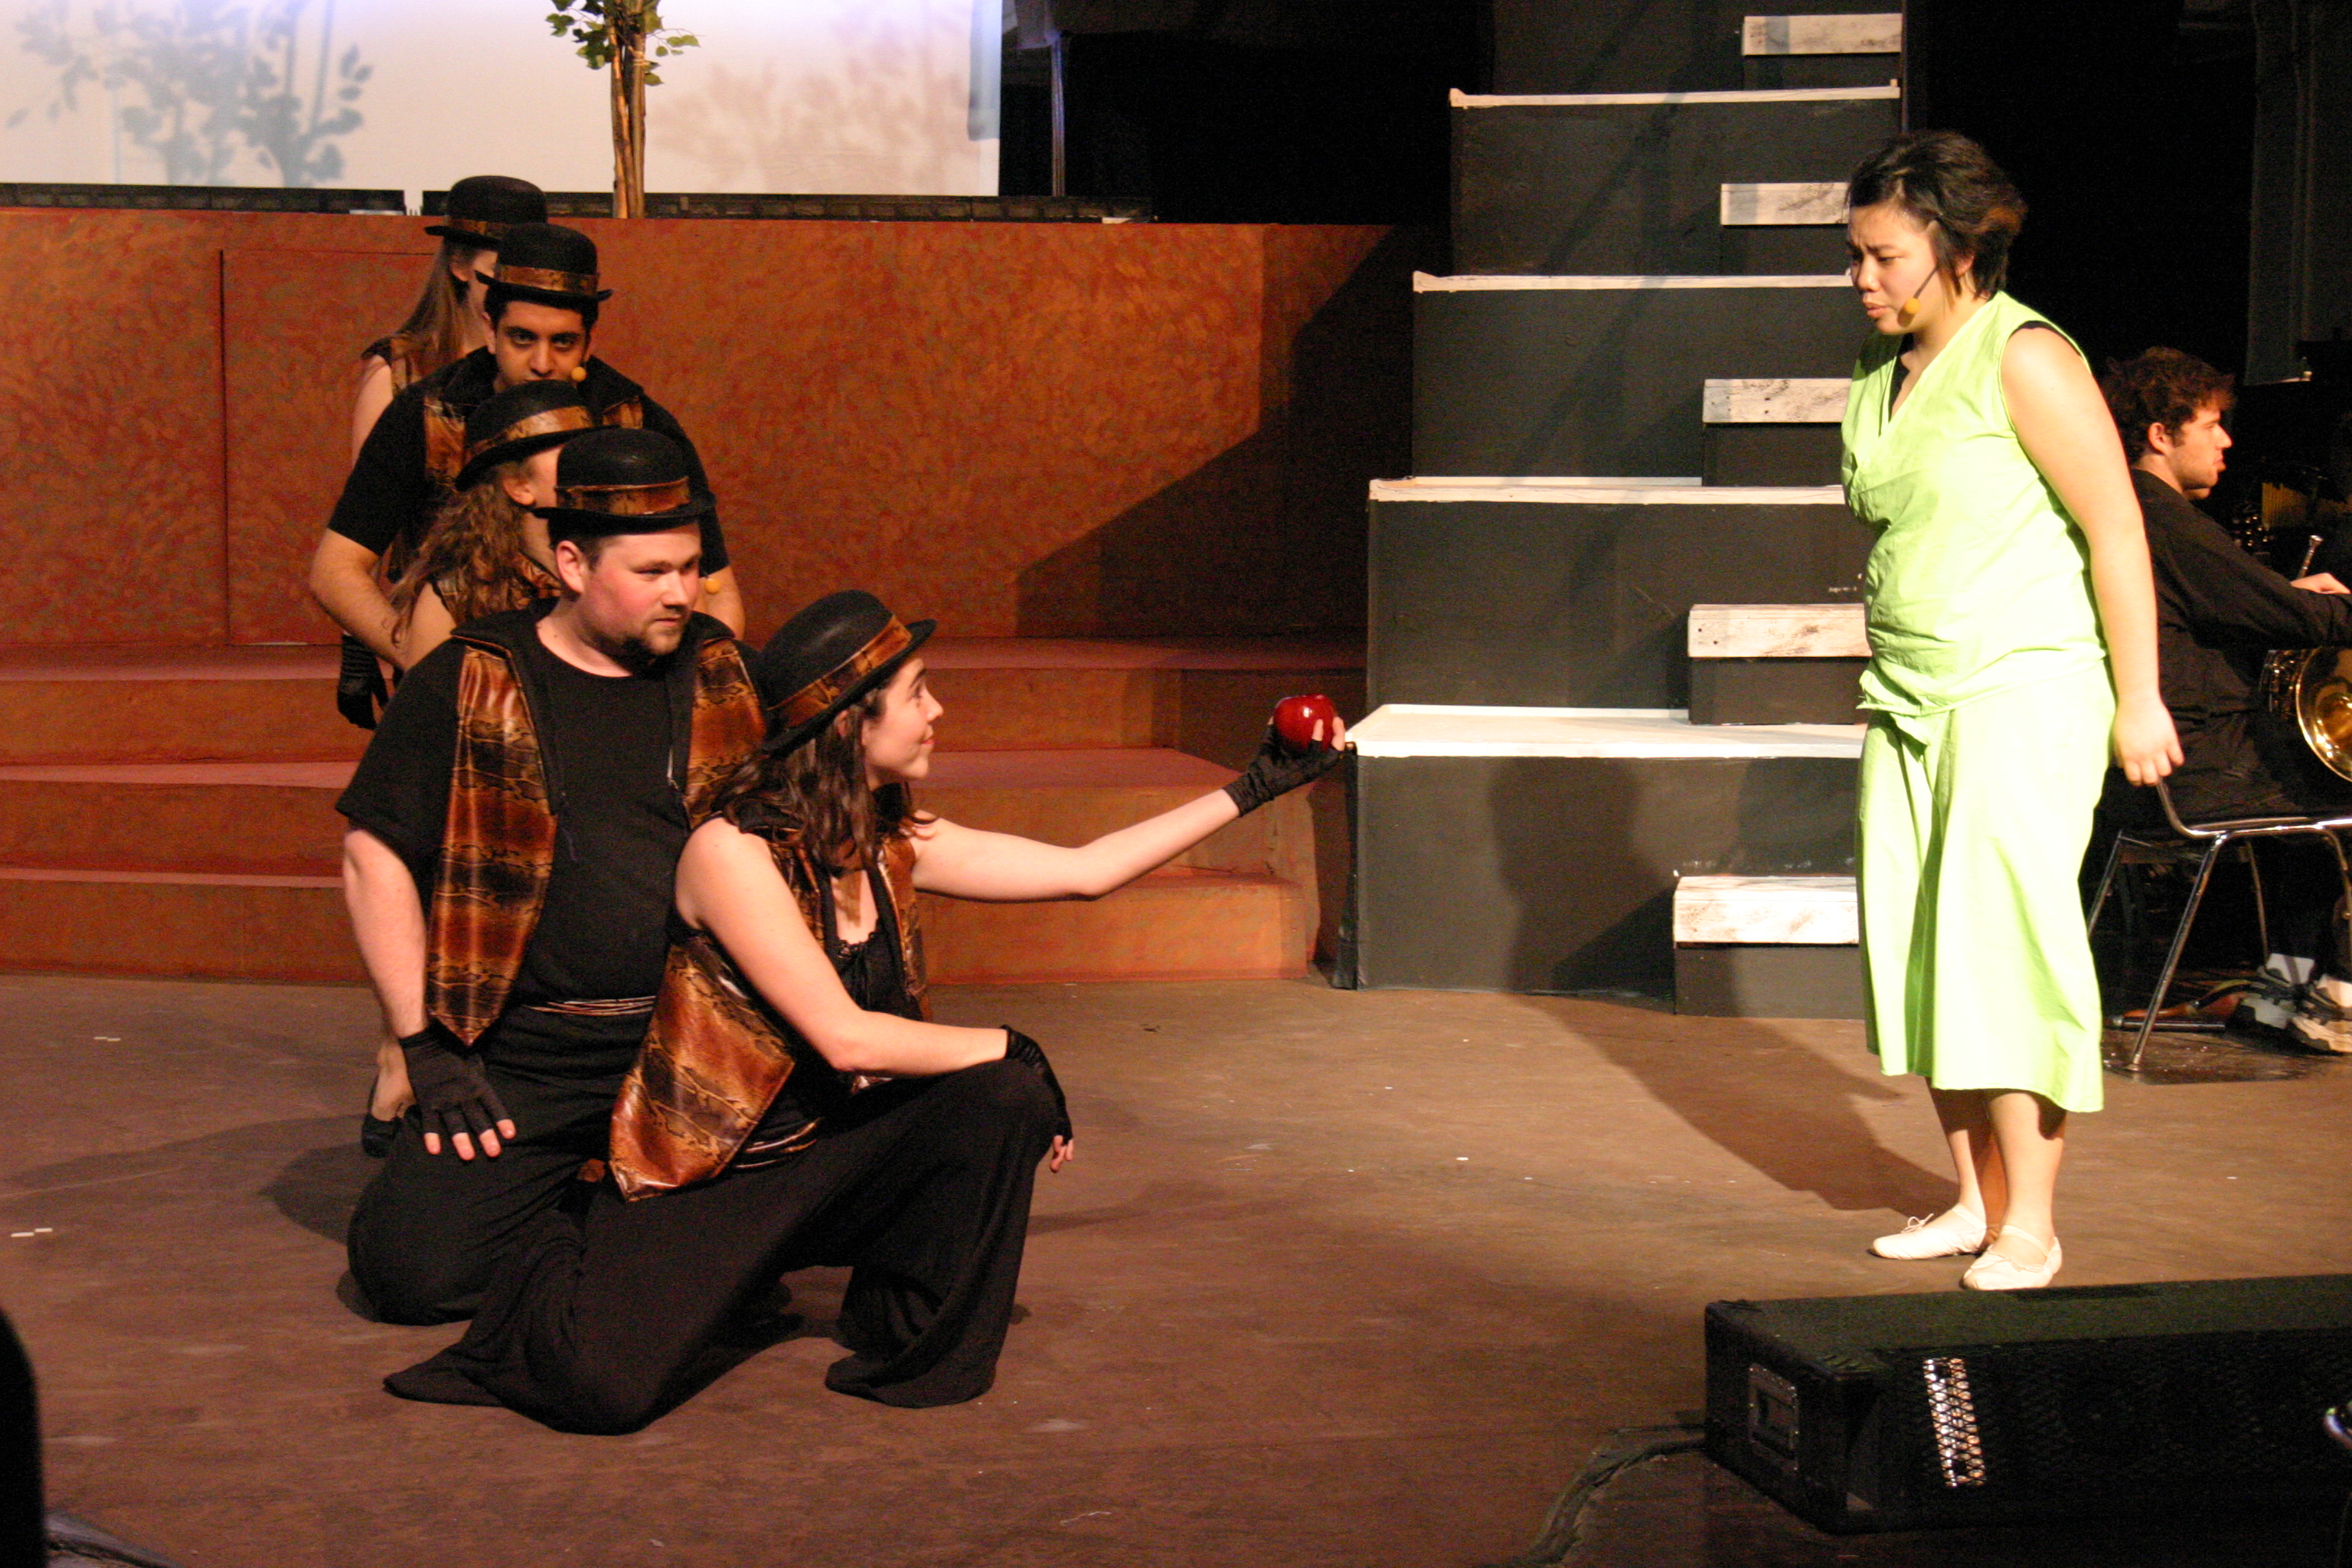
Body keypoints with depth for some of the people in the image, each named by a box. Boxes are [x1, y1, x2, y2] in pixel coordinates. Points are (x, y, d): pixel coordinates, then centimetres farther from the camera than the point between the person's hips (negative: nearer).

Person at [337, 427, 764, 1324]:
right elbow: (375, 857, -1)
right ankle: (558, 1198, 17)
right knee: (411, 1274, -16)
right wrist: (425, 1048, -6)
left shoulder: (724, 677, 8)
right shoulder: (465, 685, -1)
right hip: (521, 1054, -2)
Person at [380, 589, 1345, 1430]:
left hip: (828, 1157, 7)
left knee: (1003, 1099, -18)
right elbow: (844, 1036, -26)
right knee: (606, 1391, -28)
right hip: (699, 1175, -6)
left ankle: (916, 1347, 1)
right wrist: (1009, 1047, -16)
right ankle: (569, 1270, 10)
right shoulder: (732, 850, -21)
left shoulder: (892, 848, 1)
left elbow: (1084, 871, 6)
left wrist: (1252, 790, 6)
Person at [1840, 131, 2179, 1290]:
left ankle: (2029, 1225, -2)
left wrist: (2137, 700, -12)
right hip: (1908, 700, 8)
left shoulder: (2024, 359, -10)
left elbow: (2115, 528, -11)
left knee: (2007, 946, -9)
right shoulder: (1883, 376, 13)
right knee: (1920, 955, 6)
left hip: (2025, 692, -8)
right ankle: (1974, 1202, 16)